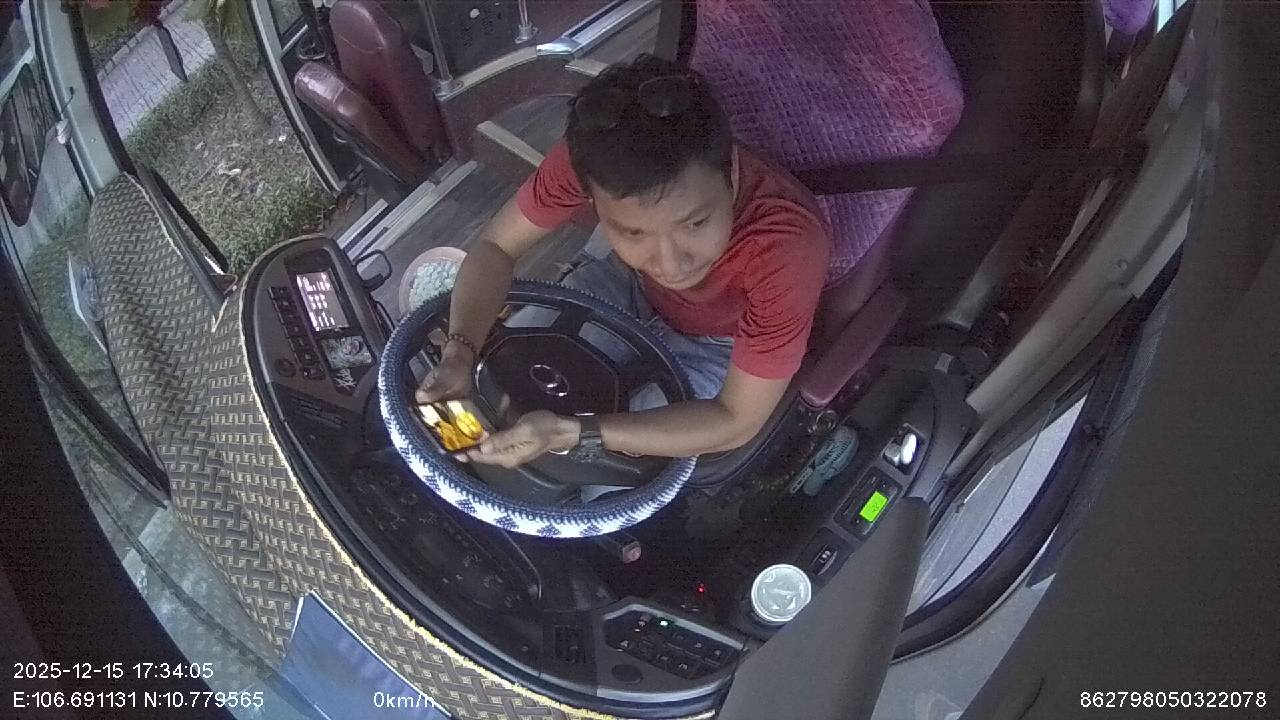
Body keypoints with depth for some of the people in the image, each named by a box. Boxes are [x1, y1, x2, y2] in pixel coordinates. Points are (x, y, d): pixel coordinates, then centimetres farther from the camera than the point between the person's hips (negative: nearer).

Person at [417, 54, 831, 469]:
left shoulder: (787, 247, -42)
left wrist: (571, 434, -42)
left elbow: (737, 422, -32)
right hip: (633, 289, 3)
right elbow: (496, 246, -18)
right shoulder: (594, 157, -34)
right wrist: (459, 353, -37)